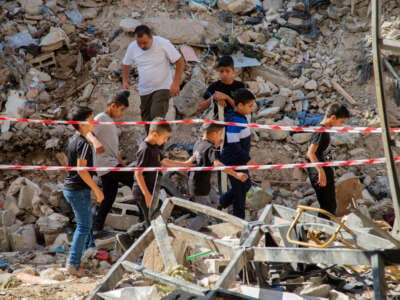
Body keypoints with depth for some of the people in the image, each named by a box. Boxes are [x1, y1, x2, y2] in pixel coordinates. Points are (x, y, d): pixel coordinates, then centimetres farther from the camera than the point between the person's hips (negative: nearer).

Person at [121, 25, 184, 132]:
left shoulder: (163, 44, -16)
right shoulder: (132, 47, -4)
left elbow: (180, 62, -12)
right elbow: (126, 64, 15)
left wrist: (175, 83, -18)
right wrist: (125, 81, -1)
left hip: (162, 88, -5)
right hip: (144, 91, 5)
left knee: (157, 118, -21)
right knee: (147, 120, 12)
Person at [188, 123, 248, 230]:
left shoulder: (198, 143, 6)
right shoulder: (210, 148, -20)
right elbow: (217, 164, -37)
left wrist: (216, 145, 19)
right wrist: (236, 174, -43)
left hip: (193, 184, 9)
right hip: (201, 188, -9)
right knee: (204, 216, -1)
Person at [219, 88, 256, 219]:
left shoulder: (242, 118, 6)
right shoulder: (234, 122, -25)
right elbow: (233, 145, -27)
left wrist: (246, 157, 23)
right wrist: (247, 159, -24)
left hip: (240, 160, 10)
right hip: (233, 161, -10)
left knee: (246, 184, 21)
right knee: (239, 190, 0)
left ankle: (221, 202, 34)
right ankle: (239, 220, 13)